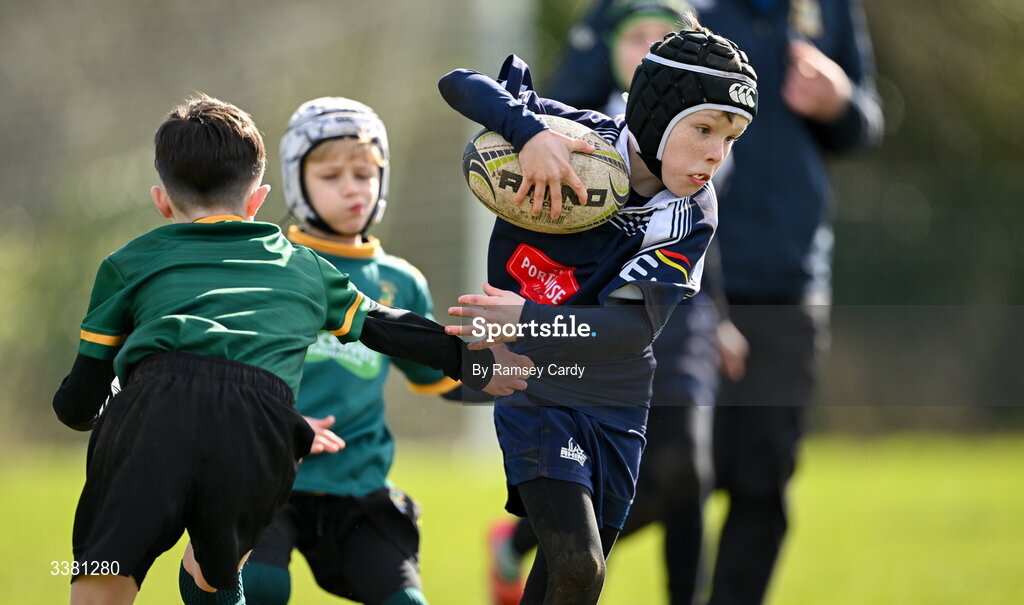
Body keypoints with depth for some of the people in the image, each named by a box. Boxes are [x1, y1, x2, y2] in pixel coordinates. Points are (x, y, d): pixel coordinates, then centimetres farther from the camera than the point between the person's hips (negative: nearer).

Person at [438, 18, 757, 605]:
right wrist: (530, 132, -35)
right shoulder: (577, 138, -16)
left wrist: (530, 318, -33)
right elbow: (460, 84, -17)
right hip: (533, 392, -4)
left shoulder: (693, 215, -10)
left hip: (616, 405, 4)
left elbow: (638, 324, -21)